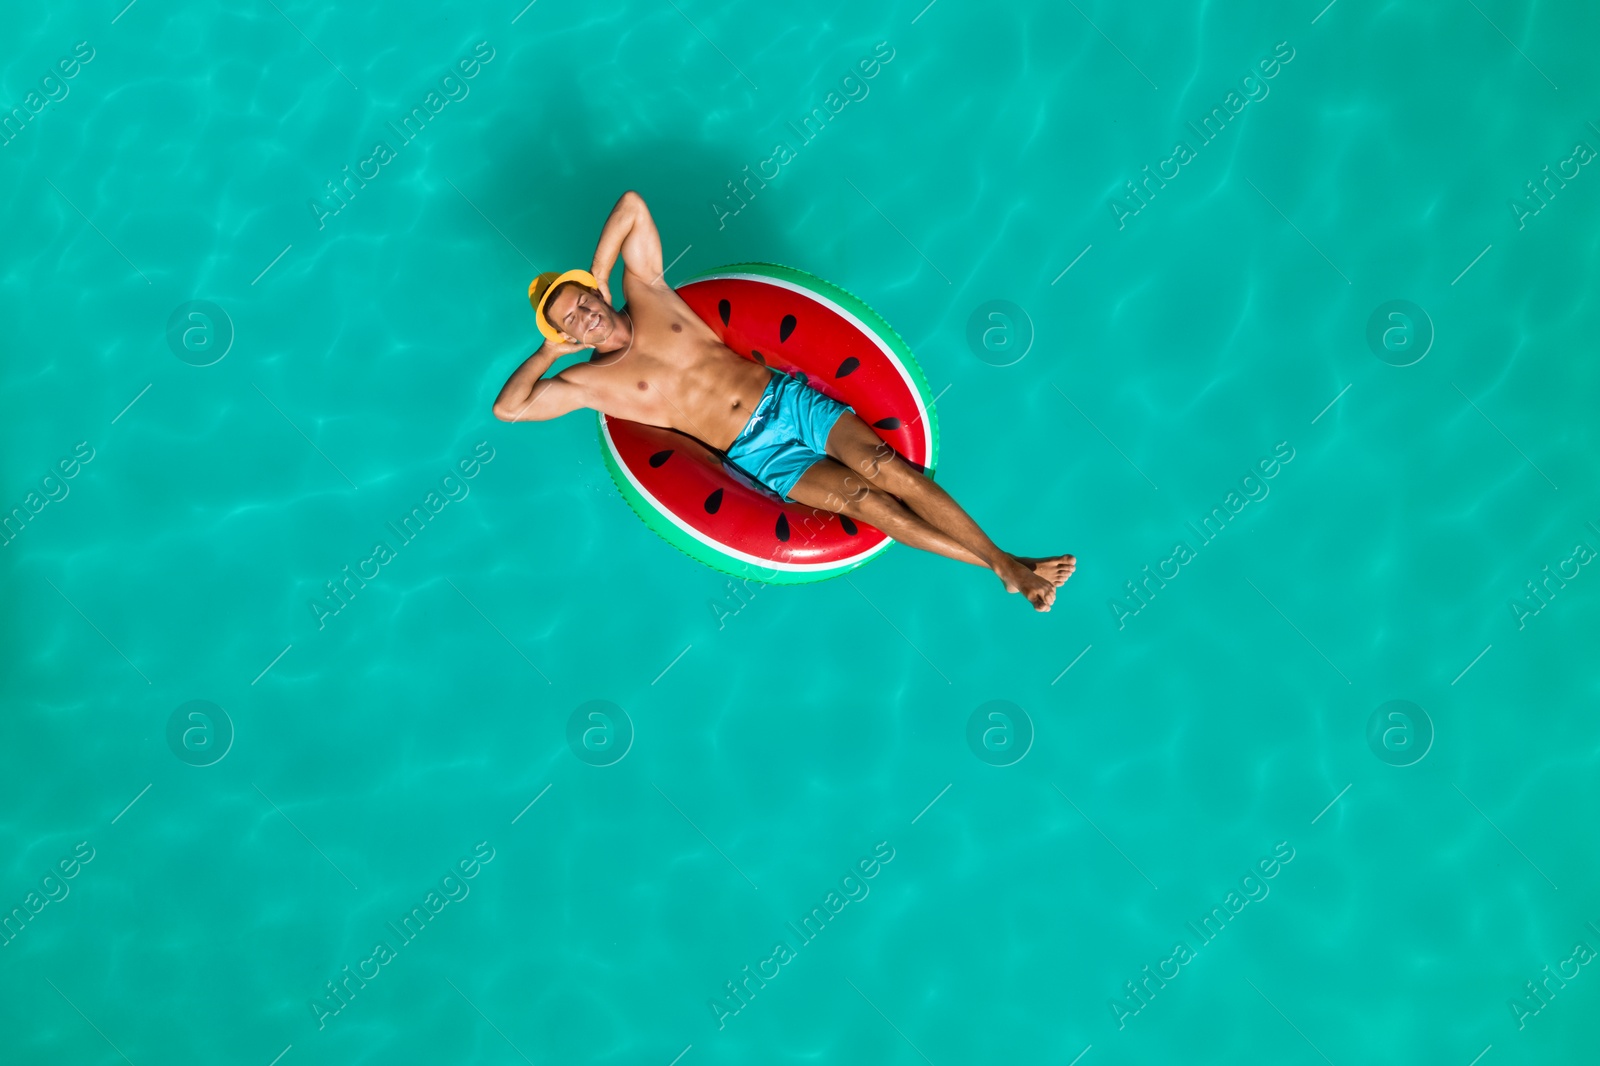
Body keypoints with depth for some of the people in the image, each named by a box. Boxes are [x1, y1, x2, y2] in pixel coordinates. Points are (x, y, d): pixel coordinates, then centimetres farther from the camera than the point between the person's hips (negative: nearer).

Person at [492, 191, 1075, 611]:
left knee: (893, 470, -14)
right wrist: (550, 351, 2)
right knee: (868, 503, -19)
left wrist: (593, 278, 10)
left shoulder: (644, 291, 8)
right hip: (756, 453, -3)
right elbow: (507, 408, -4)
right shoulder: (589, 382, 2)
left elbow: (631, 203, 11)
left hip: (788, 398, 3)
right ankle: (1001, 568, -13)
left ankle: (1007, 560, -9)